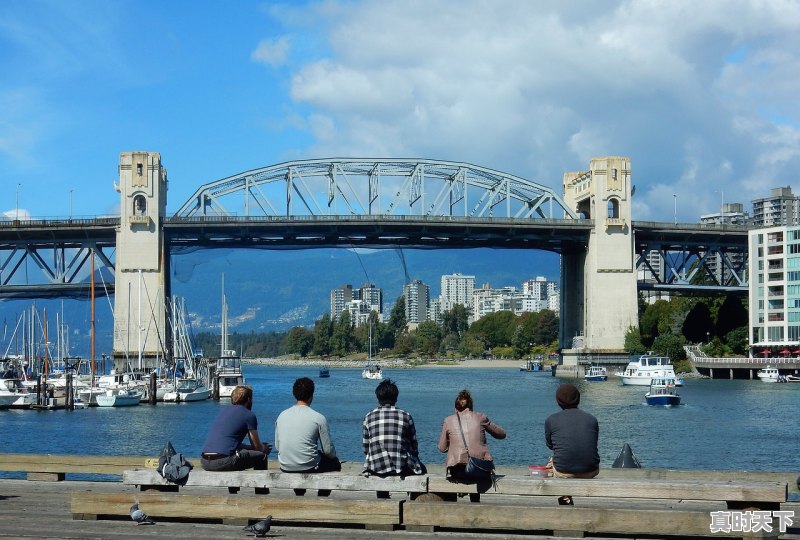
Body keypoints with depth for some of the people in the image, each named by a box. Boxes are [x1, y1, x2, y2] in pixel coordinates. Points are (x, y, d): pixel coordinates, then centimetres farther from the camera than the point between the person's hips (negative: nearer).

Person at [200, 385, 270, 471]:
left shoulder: (224, 410, 23)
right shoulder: (249, 415, 2)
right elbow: (257, 447, 8)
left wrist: (262, 447, 38)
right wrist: (264, 449, 33)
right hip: (223, 462, -8)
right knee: (261, 456, 8)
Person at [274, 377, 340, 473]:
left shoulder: (282, 415, 2)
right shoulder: (318, 418, -10)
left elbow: (277, 446, 10)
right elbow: (328, 451, -6)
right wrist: (333, 454, 17)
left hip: (285, 468, 5)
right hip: (308, 468, -5)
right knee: (335, 462, 26)